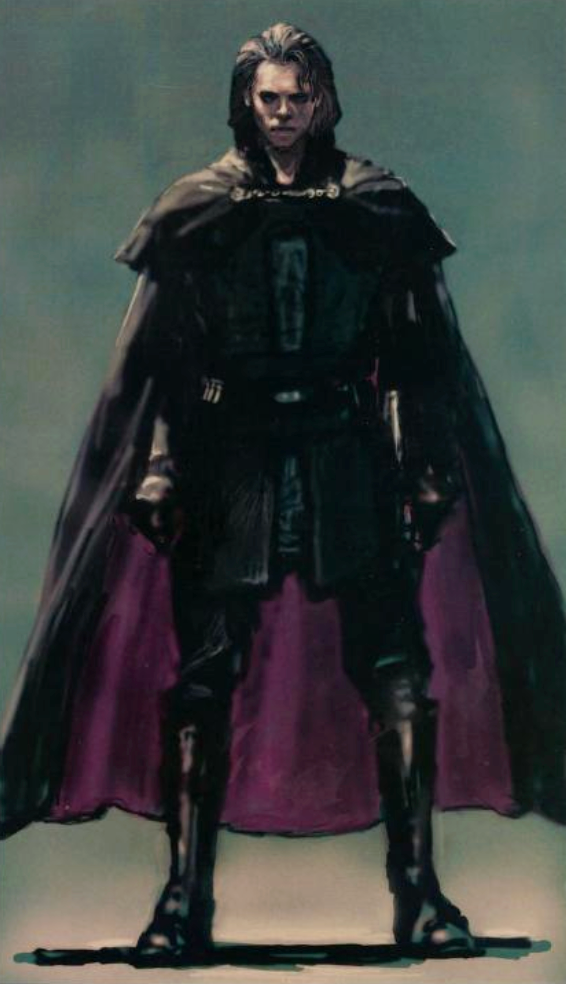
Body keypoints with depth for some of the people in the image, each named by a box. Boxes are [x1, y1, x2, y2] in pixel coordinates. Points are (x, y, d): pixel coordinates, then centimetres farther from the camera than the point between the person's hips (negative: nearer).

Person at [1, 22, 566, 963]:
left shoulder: (376, 207, 8)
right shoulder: (199, 210, 7)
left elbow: (418, 357, 8)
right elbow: (161, 360, 6)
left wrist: (427, 469, 1)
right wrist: (159, 469, -3)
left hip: (351, 459, 0)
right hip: (233, 460, 0)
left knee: (397, 664, -5)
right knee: (205, 671, -3)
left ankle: (418, 887, 4)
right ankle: (186, 893, 5)